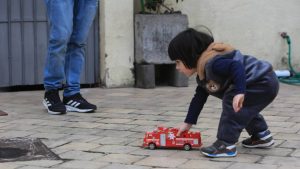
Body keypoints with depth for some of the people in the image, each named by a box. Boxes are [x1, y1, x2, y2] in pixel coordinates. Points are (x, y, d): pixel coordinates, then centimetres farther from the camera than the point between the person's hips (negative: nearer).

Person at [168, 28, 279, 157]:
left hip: (265, 83, -11)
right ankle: (262, 136, 41)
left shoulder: (211, 63, -22)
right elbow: (199, 99, 19)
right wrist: (188, 123, 20)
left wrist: (239, 92, -42)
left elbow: (237, 66, -35)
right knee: (243, 108, 29)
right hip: (263, 83, 11)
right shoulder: (203, 75, 13)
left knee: (231, 101, -18)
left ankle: (226, 144, -15)